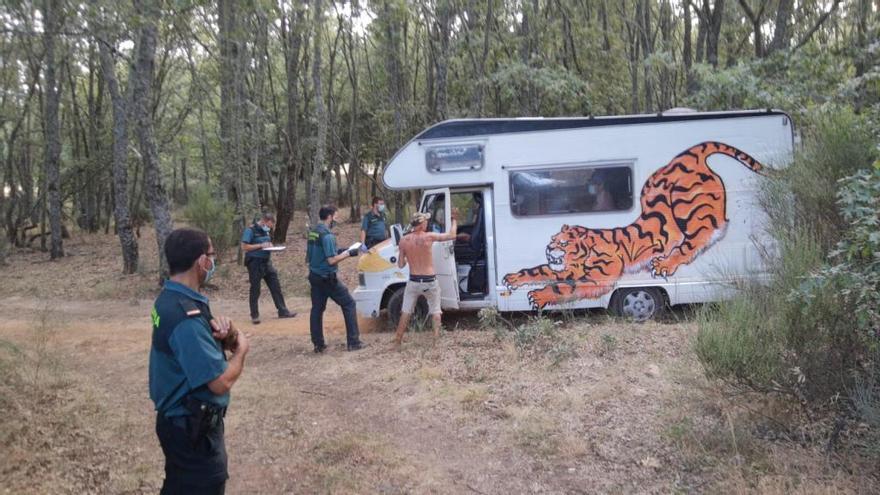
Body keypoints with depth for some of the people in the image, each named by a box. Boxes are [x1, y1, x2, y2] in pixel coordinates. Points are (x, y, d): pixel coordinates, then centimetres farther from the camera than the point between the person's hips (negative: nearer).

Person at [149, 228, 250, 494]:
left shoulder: (170, 297, 2)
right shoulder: (186, 316, -28)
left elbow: (201, 345, 10)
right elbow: (221, 382, -30)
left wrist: (227, 334, -13)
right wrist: (241, 349, -11)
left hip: (181, 421, 9)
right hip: (192, 428, -9)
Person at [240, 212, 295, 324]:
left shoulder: (265, 231, 11)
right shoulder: (250, 230, -12)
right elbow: (244, 247, -18)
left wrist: (270, 246, 1)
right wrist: (260, 245, -20)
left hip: (267, 262, 7)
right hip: (255, 263, -7)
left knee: (276, 287, 6)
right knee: (255, 290, 1)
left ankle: (282, 311, 13)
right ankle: (254, 316, 11)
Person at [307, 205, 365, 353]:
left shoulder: (313, 233, 8)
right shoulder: (327, 235, -19)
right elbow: (331, 260, -22)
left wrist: (338, 252, 16)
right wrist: (348, 253, -9)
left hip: (314, 276, 8)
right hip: (327, 278, -8)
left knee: (317, 309, 10)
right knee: (349, 303, 2)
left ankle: (318, 344, 14)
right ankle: (353, 342, 1)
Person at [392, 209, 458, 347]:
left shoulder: (404, 240, -5)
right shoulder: (429, 237, -12)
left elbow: (400, 264, 0)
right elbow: (452, 235, -3)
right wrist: (454, 219, 11)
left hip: (413, 281, 2)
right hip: (430, 281, -2)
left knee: (406, 312, 13)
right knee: (435, 311, 15)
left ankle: (398, 340, 16)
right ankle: (436, 336, 8)